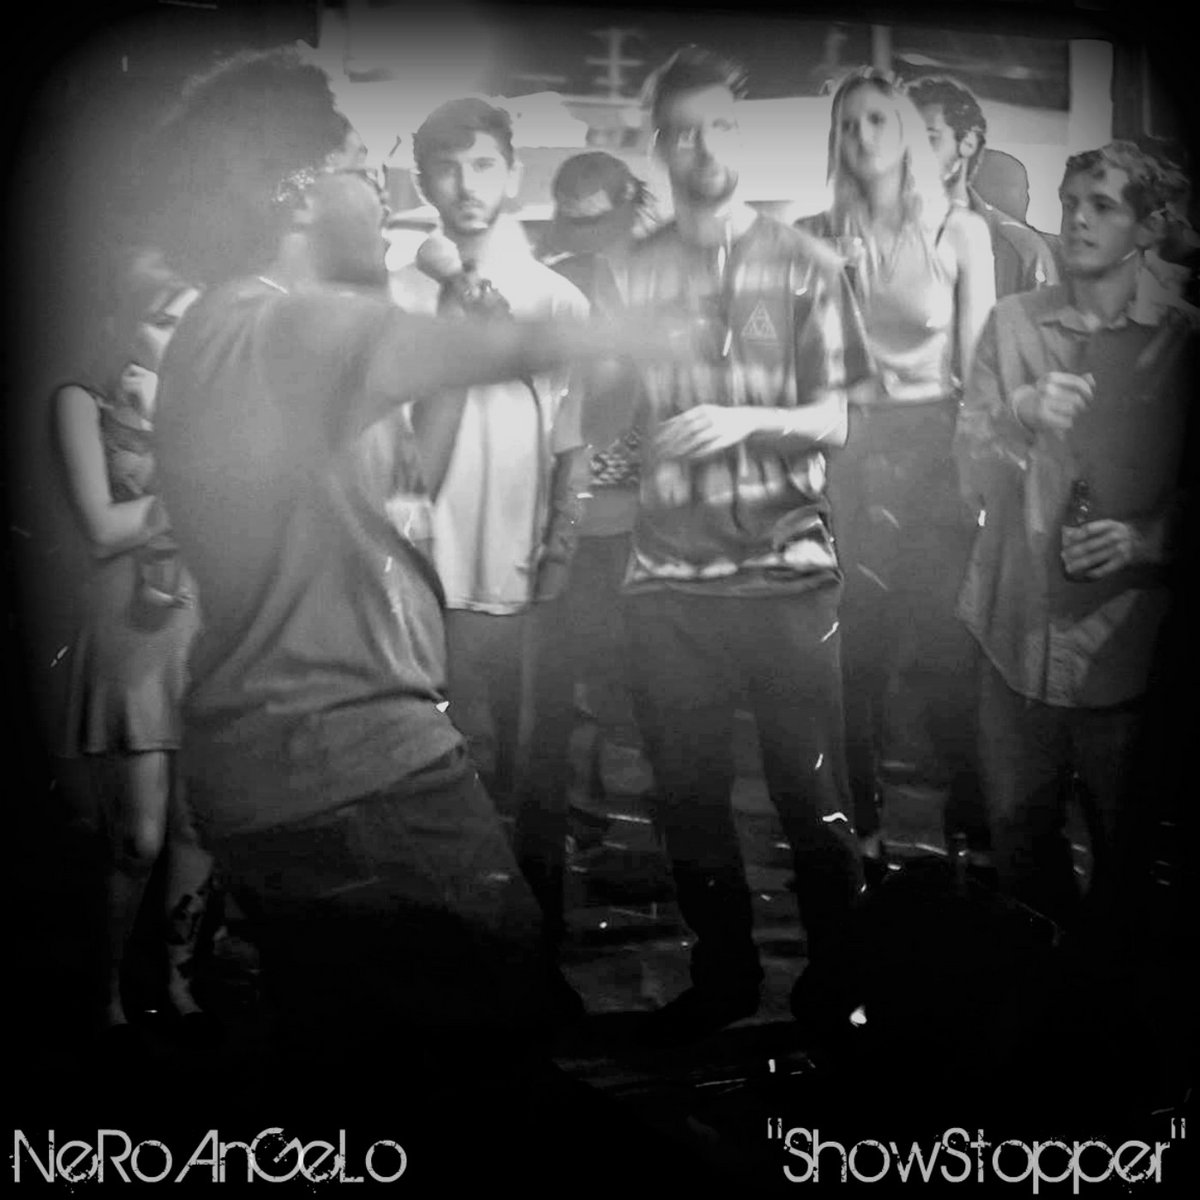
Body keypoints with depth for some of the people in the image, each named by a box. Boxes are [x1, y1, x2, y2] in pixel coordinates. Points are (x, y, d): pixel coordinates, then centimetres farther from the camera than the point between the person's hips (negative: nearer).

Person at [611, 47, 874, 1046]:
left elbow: (834, 420, 1)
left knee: (810, 789, 1)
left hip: (787, 565, -1)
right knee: (688, 787, 7)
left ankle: (835, 978, 21)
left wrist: (744, 420, -16)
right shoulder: (631, 273, 10)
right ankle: (726, 972, 26)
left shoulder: (803, 265, 6)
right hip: (669, 576, 2)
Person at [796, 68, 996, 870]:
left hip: (934, 447, -1)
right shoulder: (818, 237, 5)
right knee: (855, 651, 5)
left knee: (948, 650, -3)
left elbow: (980, 367, 1)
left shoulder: (961, 232, 2)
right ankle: (861, 826, 20)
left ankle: (976, 828, 14)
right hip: (847, 450, 2)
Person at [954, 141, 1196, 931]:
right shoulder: (1013, 323, 5)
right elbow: (972, 479, 1)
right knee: (1019, 830, 9)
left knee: (1122, 839, 9)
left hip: (1129, 633, -1)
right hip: (1020, 625, 2)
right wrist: (1020, 416, -18)